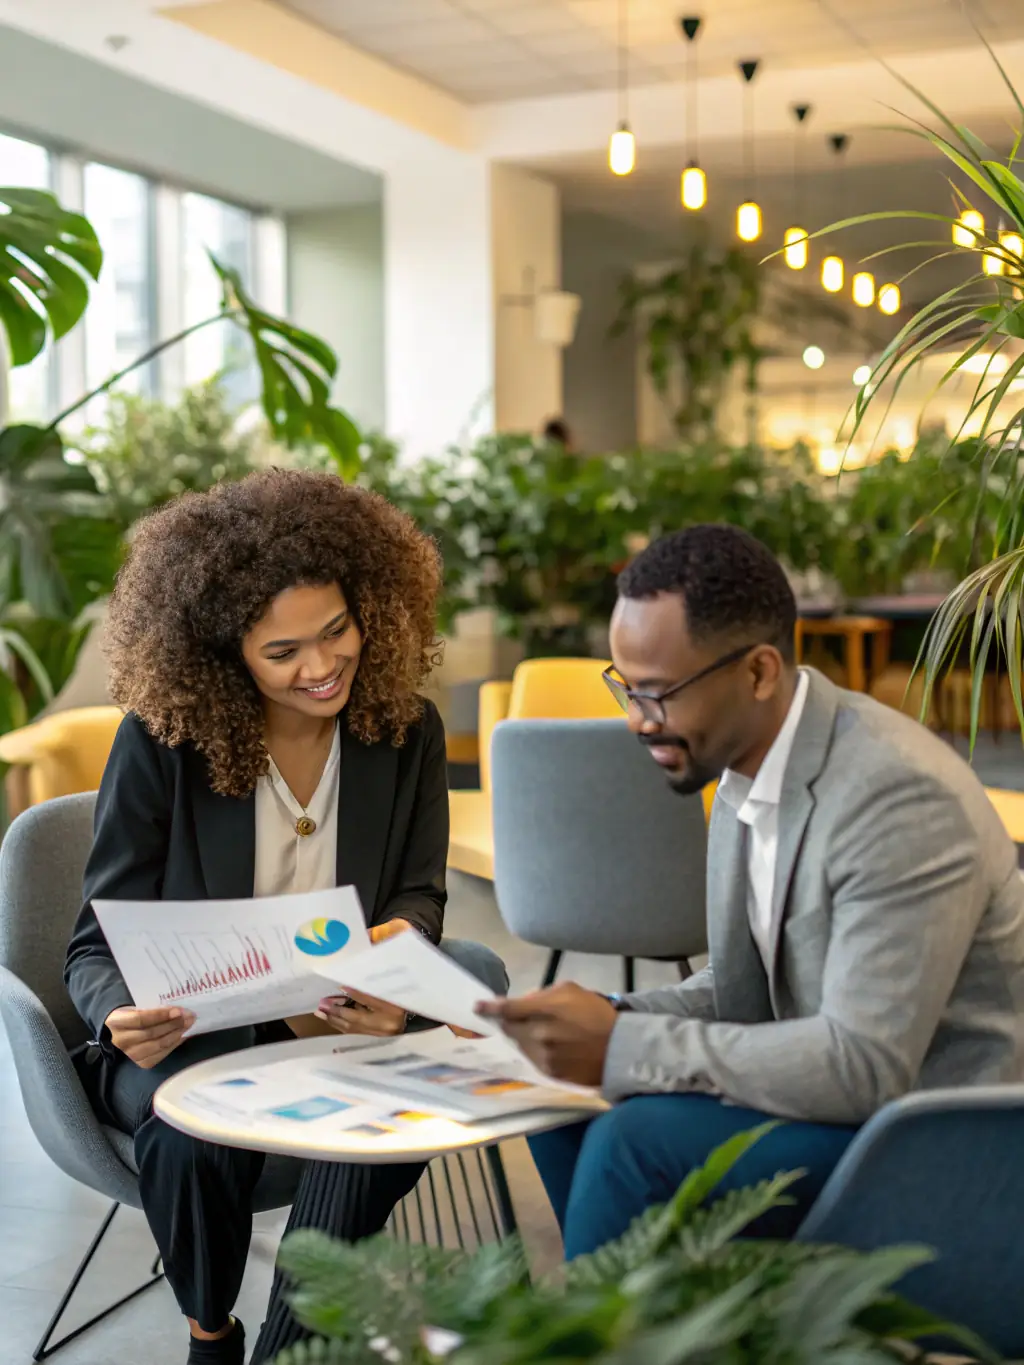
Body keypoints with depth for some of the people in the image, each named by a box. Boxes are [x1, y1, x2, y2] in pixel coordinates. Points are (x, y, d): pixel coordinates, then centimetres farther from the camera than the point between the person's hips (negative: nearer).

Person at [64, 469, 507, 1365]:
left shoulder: (406, 731, -2)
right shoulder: (161, 742, -11)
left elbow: (418, 895, 2)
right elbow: (99, 946, -7)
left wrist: (402, 942, -23)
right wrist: (124, 1017, -31)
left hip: (342, 1026, 3)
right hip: (186, 1039, -2)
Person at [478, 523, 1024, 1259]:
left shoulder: (901, 797, -25)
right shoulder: (743, 769, 2)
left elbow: (863, 1067, -29)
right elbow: (739, 991, 10)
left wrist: (622, 1046, -27)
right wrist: (607, 1021, -9)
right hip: (844, 1084, 9)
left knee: (635, 1139, -25)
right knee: (562, 1082, 6)